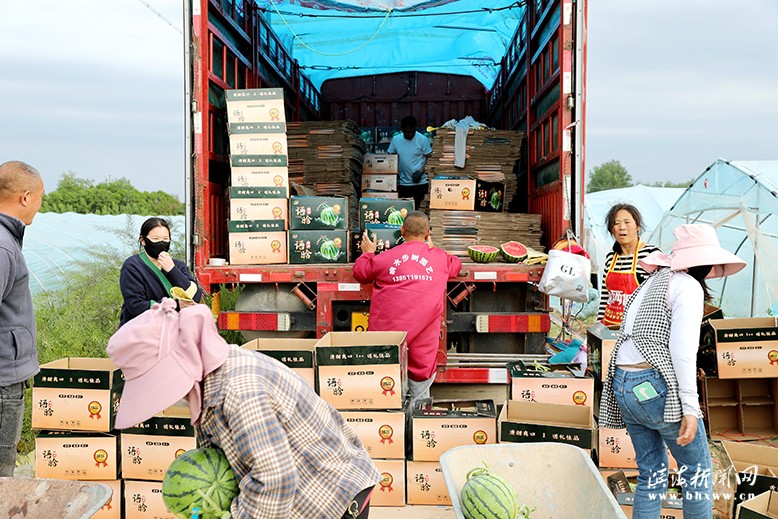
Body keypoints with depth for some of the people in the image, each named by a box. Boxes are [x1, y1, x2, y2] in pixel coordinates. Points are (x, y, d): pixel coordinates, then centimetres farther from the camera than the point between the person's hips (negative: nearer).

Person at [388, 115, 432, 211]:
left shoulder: (423, 139, -6)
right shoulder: (396, 139, 2)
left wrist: (420, 171, -16)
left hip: (420, 182, -3)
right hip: (402, 183, 3)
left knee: (418, 208, 2)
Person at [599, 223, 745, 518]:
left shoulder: (652, 282, 19)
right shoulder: (688, 286, -6)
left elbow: (639, 337, 13)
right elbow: (682, 349, -15)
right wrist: (690, 407, -16)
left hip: (622, 384, 8)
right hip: (655, 385, -8)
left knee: (651, 473, 14)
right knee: (697, 470, 7)